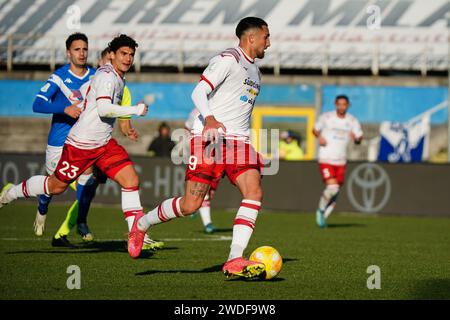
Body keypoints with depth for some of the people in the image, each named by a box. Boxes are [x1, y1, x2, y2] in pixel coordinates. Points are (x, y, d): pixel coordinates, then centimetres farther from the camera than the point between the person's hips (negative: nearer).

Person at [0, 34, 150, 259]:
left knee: (131, 180, -8)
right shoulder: (106, 76, -18)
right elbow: (104, 109, -30)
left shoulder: (119, 79, 12)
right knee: (57, 186, 6)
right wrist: (135, 110, -24)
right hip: (81, 143, -8)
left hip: (105, 143, 8)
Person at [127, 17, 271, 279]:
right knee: (190, 205, -9)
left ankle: (235, 261, -20)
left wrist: (254, 154, 29)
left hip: (239, 140, 8)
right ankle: (141, 225, 18)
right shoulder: (228, 59, -5)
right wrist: (209, 119, -33)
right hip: (211, 138, -8)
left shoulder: (254, 71, 23)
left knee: (255, 192, -16)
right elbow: (199, 92, -15)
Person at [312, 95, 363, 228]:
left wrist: (356, 138, -19)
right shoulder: (326, 117, -2)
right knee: (332, 188, -20)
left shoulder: (352, 121, 4)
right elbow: (315, 129, 12)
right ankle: (321, 210, 4)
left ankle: (323, 217, 26)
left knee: (334, 195, 7)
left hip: (341, 161, 4)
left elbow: (359, 139, 5)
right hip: (326, 160, -4)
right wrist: (319, 137, -9)